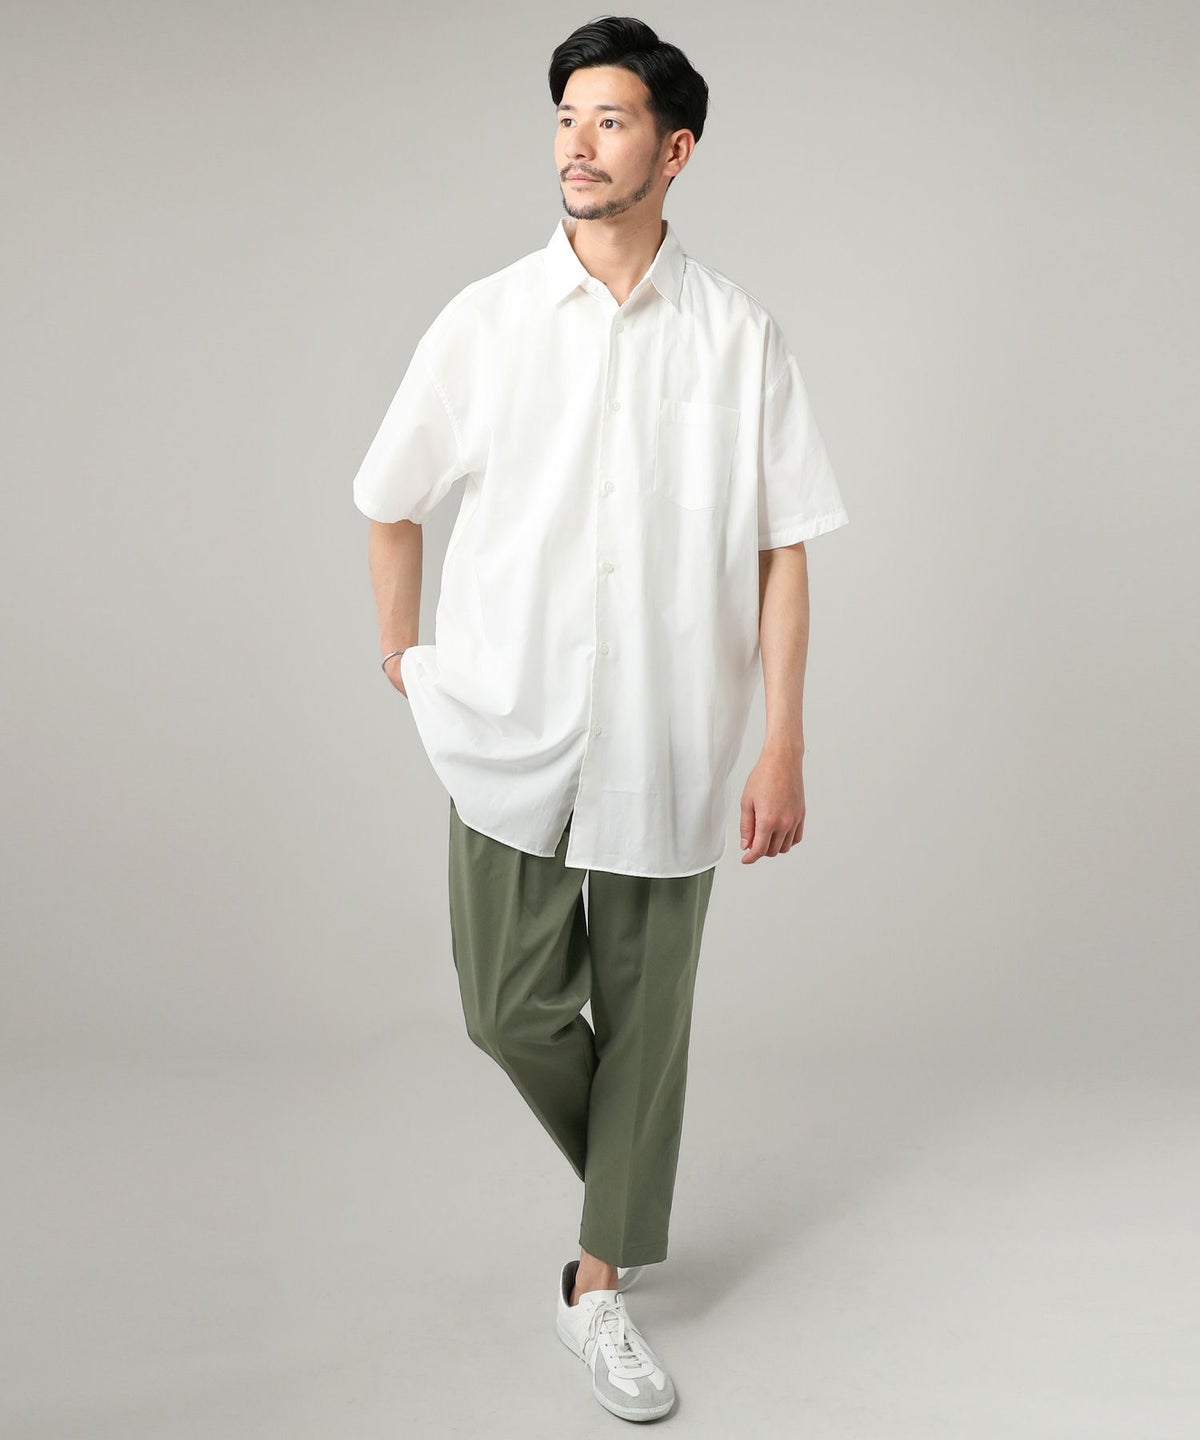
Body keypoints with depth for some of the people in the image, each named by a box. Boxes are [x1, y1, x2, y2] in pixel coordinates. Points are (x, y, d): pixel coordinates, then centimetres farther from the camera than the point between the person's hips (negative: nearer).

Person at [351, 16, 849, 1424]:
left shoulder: (739, 334, -2)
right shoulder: (485, 321, 0)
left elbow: (781, 550, -1)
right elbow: (392, 500, 12)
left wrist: (784, 744, -5)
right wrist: (403, 651, 15)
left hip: (670, 737, 0)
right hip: (511, 726, 1)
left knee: (646, 1012, 7)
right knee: (514, 1009, 2)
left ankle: (599, 1282, 24)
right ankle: (625, 1177, 34)